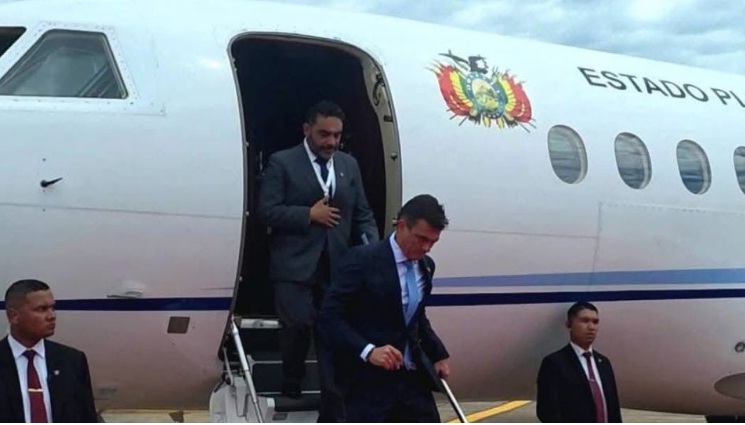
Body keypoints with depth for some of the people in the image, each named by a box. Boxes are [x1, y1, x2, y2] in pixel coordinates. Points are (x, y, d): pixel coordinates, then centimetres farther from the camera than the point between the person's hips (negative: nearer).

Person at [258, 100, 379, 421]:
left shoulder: (349, 164, 14)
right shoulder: (282, 163, 0)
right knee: (298, 323, -15)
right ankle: (291, 381, 15)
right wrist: (309, 214, -13)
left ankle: (332, 413, 11)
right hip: (294, 265, -4)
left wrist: (375, 250, -3)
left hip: (337, 267, 4)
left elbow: (362, 214, 13)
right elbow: (267, 211, -7)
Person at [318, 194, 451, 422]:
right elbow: (329, 317, -16)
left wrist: (437, 354, 13)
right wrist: (368, 350, -27)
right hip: (369, 381, -7)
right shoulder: (362, 260, -12)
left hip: (412, 378, 7)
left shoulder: (425, 266, 10)